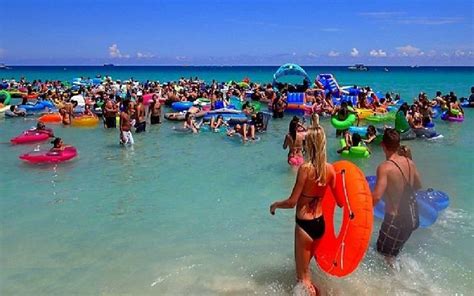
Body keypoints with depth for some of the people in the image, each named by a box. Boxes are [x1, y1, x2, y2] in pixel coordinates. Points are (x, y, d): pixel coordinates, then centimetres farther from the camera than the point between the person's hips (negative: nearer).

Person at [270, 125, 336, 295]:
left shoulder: (305, 168, -21)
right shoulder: (330, 169, -5)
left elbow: (291, 202, -18)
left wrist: (275, 205, 0)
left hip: (305, 225, -6)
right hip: (320, 223, 6)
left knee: (302, 275, 13)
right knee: (305, 265, 30)